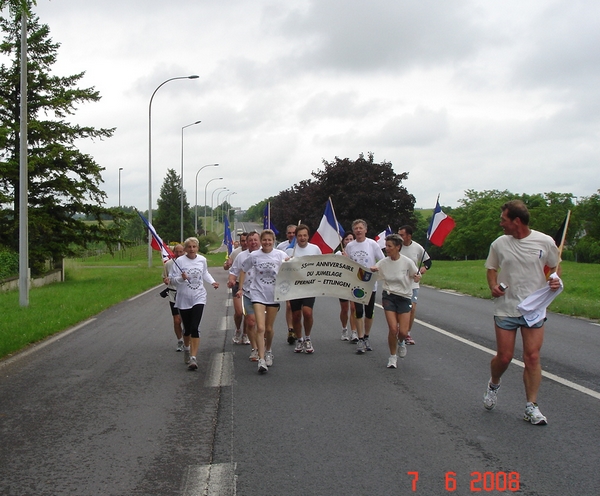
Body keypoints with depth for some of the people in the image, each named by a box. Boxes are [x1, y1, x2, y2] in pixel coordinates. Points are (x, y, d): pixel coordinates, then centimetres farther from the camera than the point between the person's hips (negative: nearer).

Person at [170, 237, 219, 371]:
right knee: (187, 328, 11)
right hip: (183, 299, -1)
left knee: (195, 328, -13)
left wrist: (212, 282, 7)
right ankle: (186, 348, 41)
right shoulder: (179, 261, -8)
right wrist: (181, 278, -26)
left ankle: (193, 358, -14)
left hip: (199, 298, 1)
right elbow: (172, 278, -7)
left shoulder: (202, 260, 3)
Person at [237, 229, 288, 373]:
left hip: (274, 295, 1)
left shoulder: (280, 255, -2)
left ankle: (268, 351, 40)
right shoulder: (254, 256, -2)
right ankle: (261, 360, -13)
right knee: (260, 328, -14)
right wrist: (240, 289, 8)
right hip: (258, 294, -1)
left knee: (269, 328, 13)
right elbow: (243, 271, 11)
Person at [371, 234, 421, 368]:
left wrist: (417, 277, -22)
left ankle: (401, 342, 32)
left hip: (404, 298, -1)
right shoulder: (383, 263, -2)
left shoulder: (407, 262, -10)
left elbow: (416, 276, 1)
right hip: (389, 297, 1)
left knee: (403, 332, -7)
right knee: (393, 329, -11)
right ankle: (392, 356, 11)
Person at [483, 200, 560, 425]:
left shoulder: (545, 242, -4)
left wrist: (555, 280, -10)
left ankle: (531, 406, 5)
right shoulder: (499, 244, 0)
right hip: (505, 309, 1)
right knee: (504, 357, 2)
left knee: (532, 357, -4)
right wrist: (493, 286, -7)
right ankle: (493, 385, 34)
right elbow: (491, 269, 13)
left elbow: (553, 267, 11)